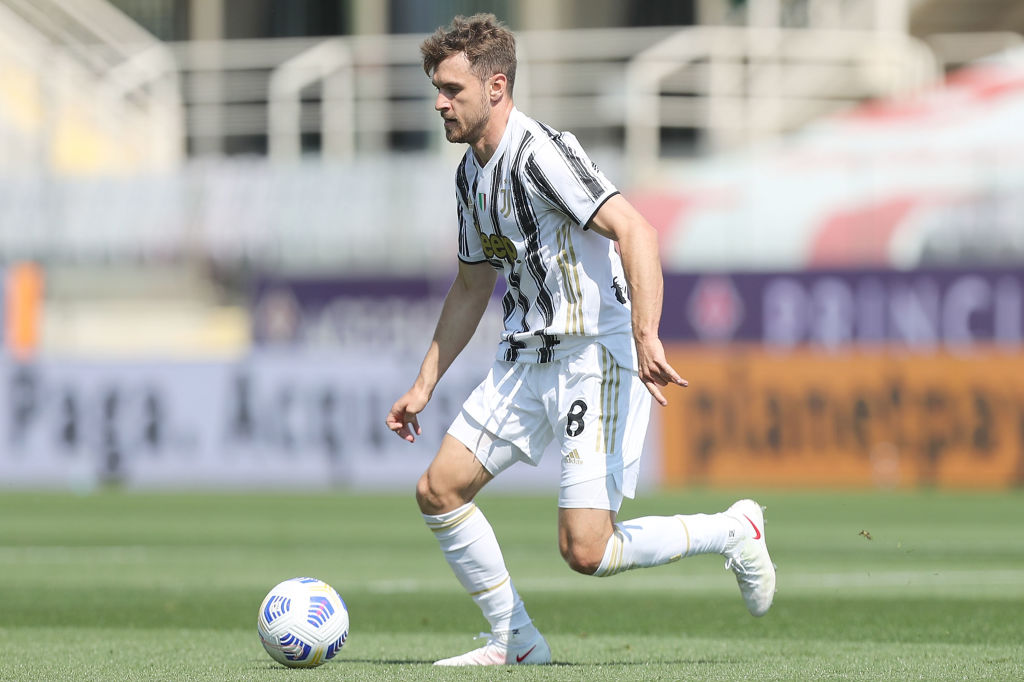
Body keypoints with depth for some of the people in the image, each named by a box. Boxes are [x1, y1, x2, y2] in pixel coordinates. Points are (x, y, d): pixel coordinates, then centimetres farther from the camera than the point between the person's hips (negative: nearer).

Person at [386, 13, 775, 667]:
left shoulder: (541, 153, -18)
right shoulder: (472, 173, 12)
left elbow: (635, 230, -27)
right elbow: (473, 285, 25)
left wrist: (646, 337, -37)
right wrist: (424, 384, 23)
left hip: (597, 355, -9)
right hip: (526, 358, 9)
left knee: (585, 549, -16)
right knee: (439, 490, 3)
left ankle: (732, 531, 7)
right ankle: (515, 640, 15)